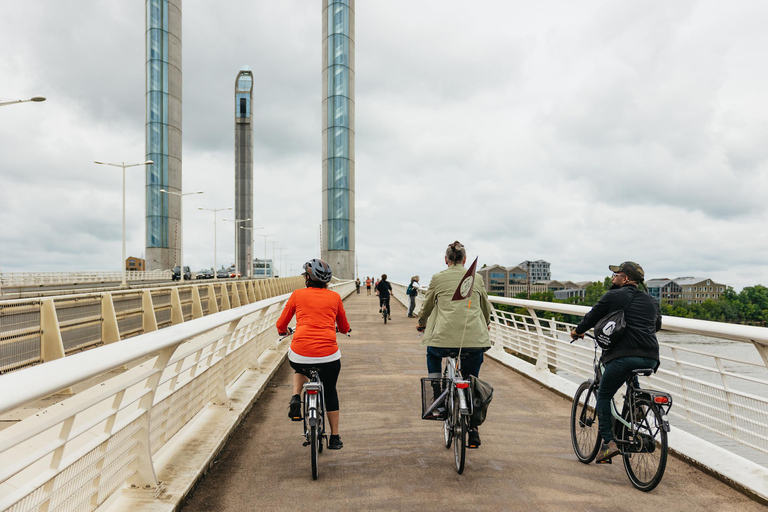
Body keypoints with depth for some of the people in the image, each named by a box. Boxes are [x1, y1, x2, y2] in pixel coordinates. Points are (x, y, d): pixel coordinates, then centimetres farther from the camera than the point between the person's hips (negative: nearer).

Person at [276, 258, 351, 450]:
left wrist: (283, 331, 37)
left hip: (300, 353, 0)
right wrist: (342, 329, 45)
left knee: (299, 370, 37)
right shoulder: (335, 297, 9)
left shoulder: (298, 294, 6)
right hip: (328, 355, 0)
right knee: (330, 392, 24)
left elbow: (281, 325, 13)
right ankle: (334, 438, 29)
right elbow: (344, 328, 21)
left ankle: (296, 397, 12)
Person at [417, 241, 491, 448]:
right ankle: (473, 431, 14)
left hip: (445, 337, -1)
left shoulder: (438, 278, 5)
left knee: (433, 354, 32)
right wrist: (485, 325, 45)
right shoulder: (477, 278, 10)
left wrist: (422, 323, 37)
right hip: (474, 340, 1)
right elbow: (486, 308, 24)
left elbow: (426, 307, 16)